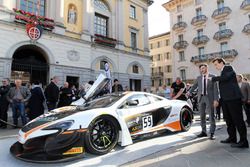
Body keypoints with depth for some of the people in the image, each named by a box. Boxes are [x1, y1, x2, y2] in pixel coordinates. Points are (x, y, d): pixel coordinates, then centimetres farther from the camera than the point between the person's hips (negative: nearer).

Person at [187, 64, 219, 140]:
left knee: (211, 116, 1)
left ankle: (212, 133, 10)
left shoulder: (212, 76, 1)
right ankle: (203, 132, 21)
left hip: (210, 98, -4)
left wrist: (216, 99, -12)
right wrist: (189, 92, -9)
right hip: (201, 98, 4)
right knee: (202, 116, 10)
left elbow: (215, 89, -4)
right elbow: (194, 86, 9)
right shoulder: (199, 78, 12)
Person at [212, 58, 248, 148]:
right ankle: (232, 138, 22)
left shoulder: (228, 68, -2)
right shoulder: (223, 72, 22)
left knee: (238, 119, -5)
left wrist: (213, 78, -9)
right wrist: (221, 98, 15)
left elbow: (225, 78, -22)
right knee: (228, 119, 12)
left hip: (233, 97, -9)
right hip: (225, 99, 9)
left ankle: (243, 141, 1)